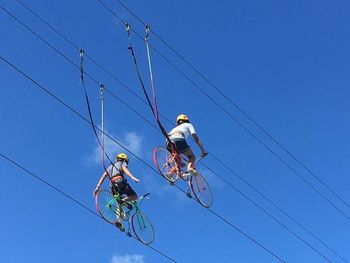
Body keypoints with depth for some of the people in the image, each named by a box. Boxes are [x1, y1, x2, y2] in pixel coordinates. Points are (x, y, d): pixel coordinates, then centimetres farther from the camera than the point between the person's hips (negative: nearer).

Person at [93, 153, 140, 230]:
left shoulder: (110, 166, 35)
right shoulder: (122, 163, 18)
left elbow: (103, 176, 22)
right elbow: (125, 170, -6)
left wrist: (98, 187, 13)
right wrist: (133, 178, -23)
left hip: (113, 185, 6)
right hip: (120, 182, -5)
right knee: (134, 196, 5)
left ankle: (119, 221, -12)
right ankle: (124, 200, -24)